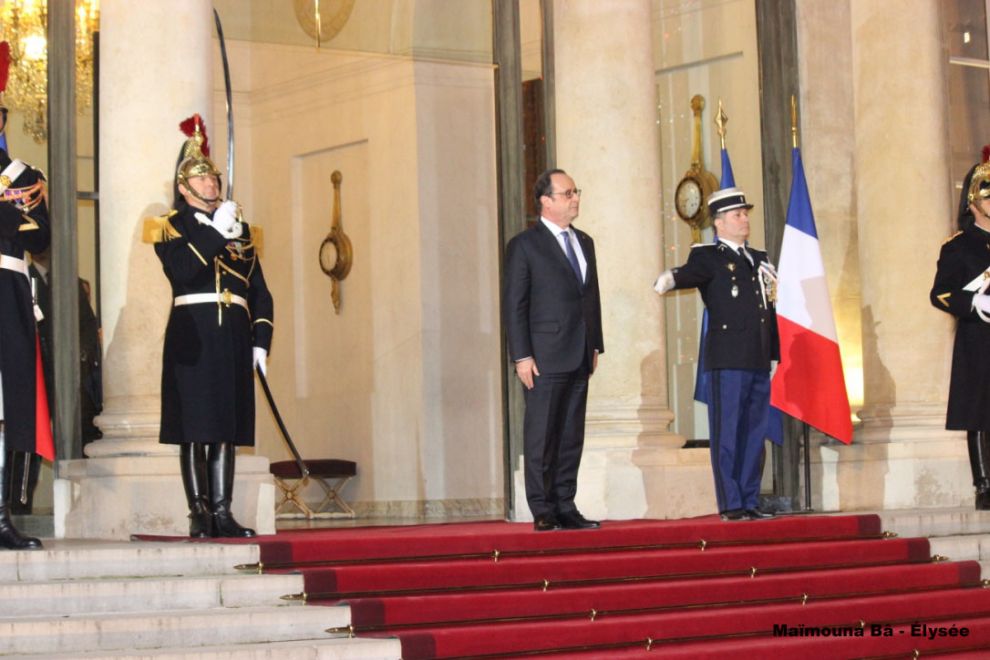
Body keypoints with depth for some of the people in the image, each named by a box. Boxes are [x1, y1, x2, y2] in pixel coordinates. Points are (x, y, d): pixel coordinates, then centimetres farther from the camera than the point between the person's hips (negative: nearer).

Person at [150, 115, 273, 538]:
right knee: (195, 429, -4)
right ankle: (199, 514, 0)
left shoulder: (239, 228, 19)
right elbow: (180, 269, -16)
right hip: (193, 336, -4)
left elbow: (260, 292, 17)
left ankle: (222, 514, 8)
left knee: (226, 430, 5)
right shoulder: (174, 224, 5)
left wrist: (261, 343, 8)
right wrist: (215, 232, -16)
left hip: (234, 338, 5)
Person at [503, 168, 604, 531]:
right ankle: (543, 512, 2)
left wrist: (595, 345, 12)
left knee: (571, 436, 9)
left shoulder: (584, 242, 16)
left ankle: (566, 508, 14)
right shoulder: (524, 245, -4)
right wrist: (521, 356, -13)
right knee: (541, 437, -2)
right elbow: (514, 305, -7)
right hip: (545, 358, -7)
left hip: (579, 357, 7)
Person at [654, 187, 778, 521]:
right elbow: (692, 272, -21)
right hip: (727, 358, -7)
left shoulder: (758, 259, 20)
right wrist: (671, 278, -44)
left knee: (754, 433, 8)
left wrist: (775, 354, 18)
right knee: (727, 433, -4)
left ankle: (751, 502, 13)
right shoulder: (708, 256, 0)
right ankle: (731, 505, -2)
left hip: (759, 360, 7)